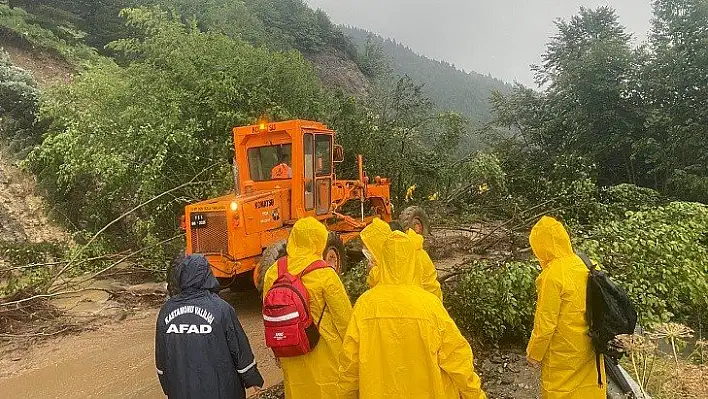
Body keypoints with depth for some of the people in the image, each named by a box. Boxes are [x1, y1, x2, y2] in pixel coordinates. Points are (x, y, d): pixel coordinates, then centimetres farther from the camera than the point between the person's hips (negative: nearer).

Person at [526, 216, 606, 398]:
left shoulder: (552, 275, -24)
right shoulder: (582, 265, -3)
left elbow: (545, 323, -20)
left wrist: (534, 354, -7)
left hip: (563, 357, -6)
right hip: (588, 349, 7)